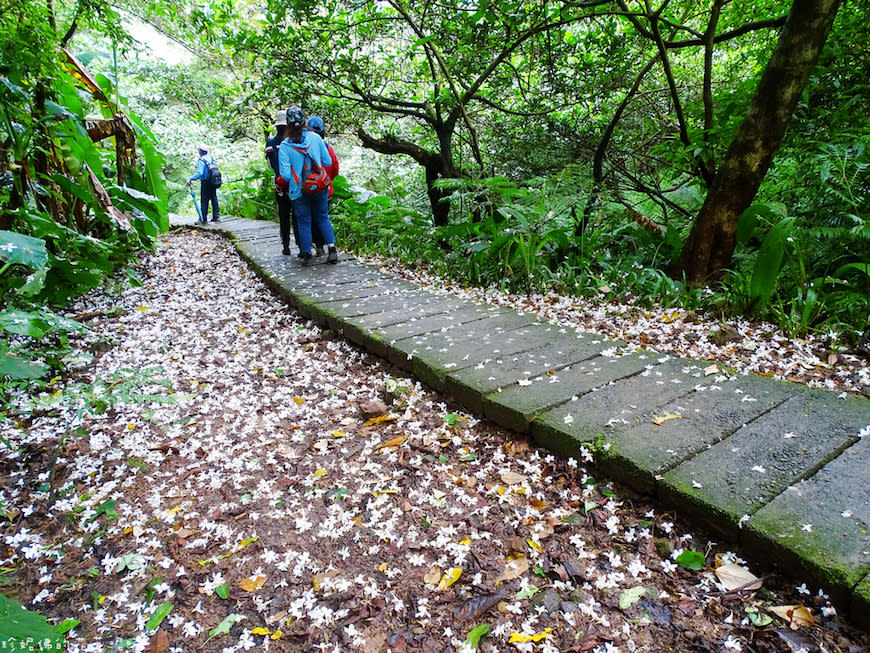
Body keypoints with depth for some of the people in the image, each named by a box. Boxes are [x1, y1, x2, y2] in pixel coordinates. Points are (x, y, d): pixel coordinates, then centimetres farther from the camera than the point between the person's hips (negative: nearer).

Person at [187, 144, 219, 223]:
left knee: (204, 202, 0)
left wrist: (190, 179, -24)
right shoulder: (211, 158, 8)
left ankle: (203, 219, 3)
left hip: (205, 183, -6)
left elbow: (199, 173, -25)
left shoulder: (201, 160, -14)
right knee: (214, 200, 12)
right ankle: (216, 217, 16)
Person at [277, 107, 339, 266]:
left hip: (299, 190, -2)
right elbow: (328, 162, 1)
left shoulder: (284, 146, -10)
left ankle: (307, 255, 13)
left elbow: (285, 175, -13)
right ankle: (332, 250, 7)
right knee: (323, 218, 15)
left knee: (304, 222, 10)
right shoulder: (315, 138, -4)